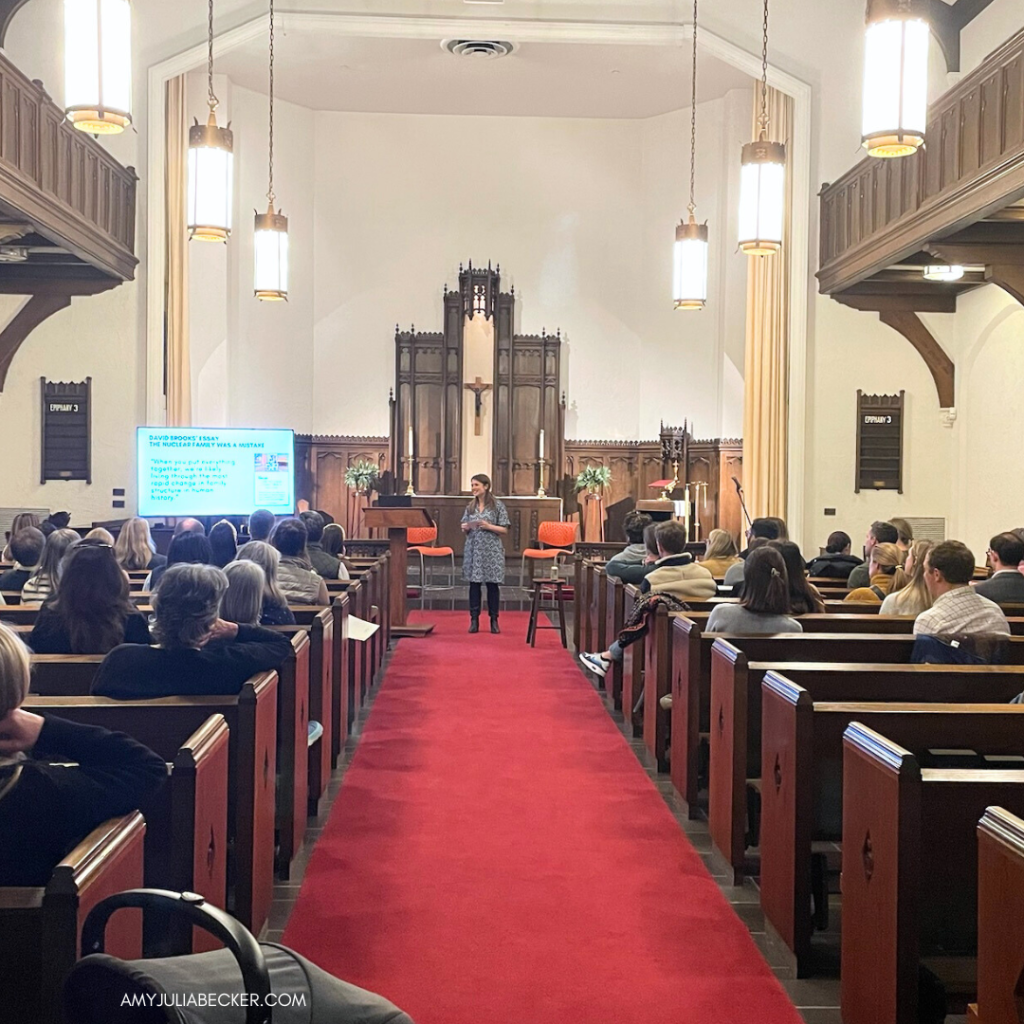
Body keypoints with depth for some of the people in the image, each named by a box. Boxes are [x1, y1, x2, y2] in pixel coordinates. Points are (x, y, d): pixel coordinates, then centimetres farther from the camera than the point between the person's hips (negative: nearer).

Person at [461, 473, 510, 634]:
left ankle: (494, 620, 10)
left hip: (492, 550, -3)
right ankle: (474, 619, 6)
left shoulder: (498, 505, -1)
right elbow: (465, 530, 17)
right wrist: (465, 528, -6)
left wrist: (489, 526, -16)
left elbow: (504, 530, -2)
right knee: (474, 583, 1)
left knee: (492, 584, 1)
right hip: (473, 550, 3)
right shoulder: (470, 507, 11)